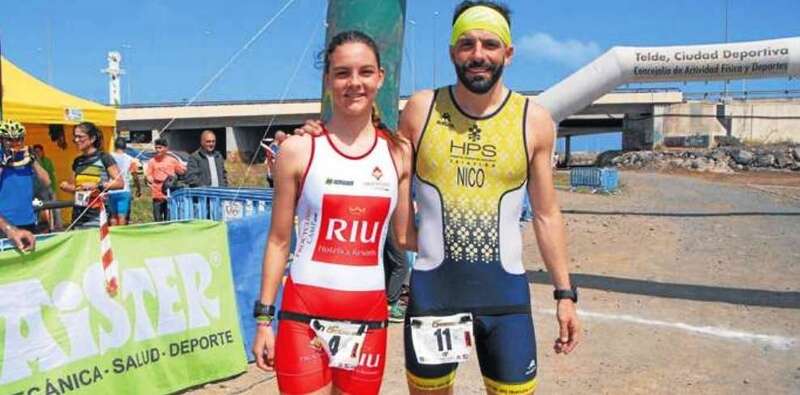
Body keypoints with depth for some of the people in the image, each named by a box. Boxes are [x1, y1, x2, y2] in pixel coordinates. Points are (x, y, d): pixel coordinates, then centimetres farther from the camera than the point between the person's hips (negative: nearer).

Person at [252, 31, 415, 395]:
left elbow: (406, 236, 10)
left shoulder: (398, 152, 3)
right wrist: (263, 318, 1)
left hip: (368, 316, 3)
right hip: (304, 315, -2)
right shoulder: (299, 149, -4)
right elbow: (279, 241, 1)